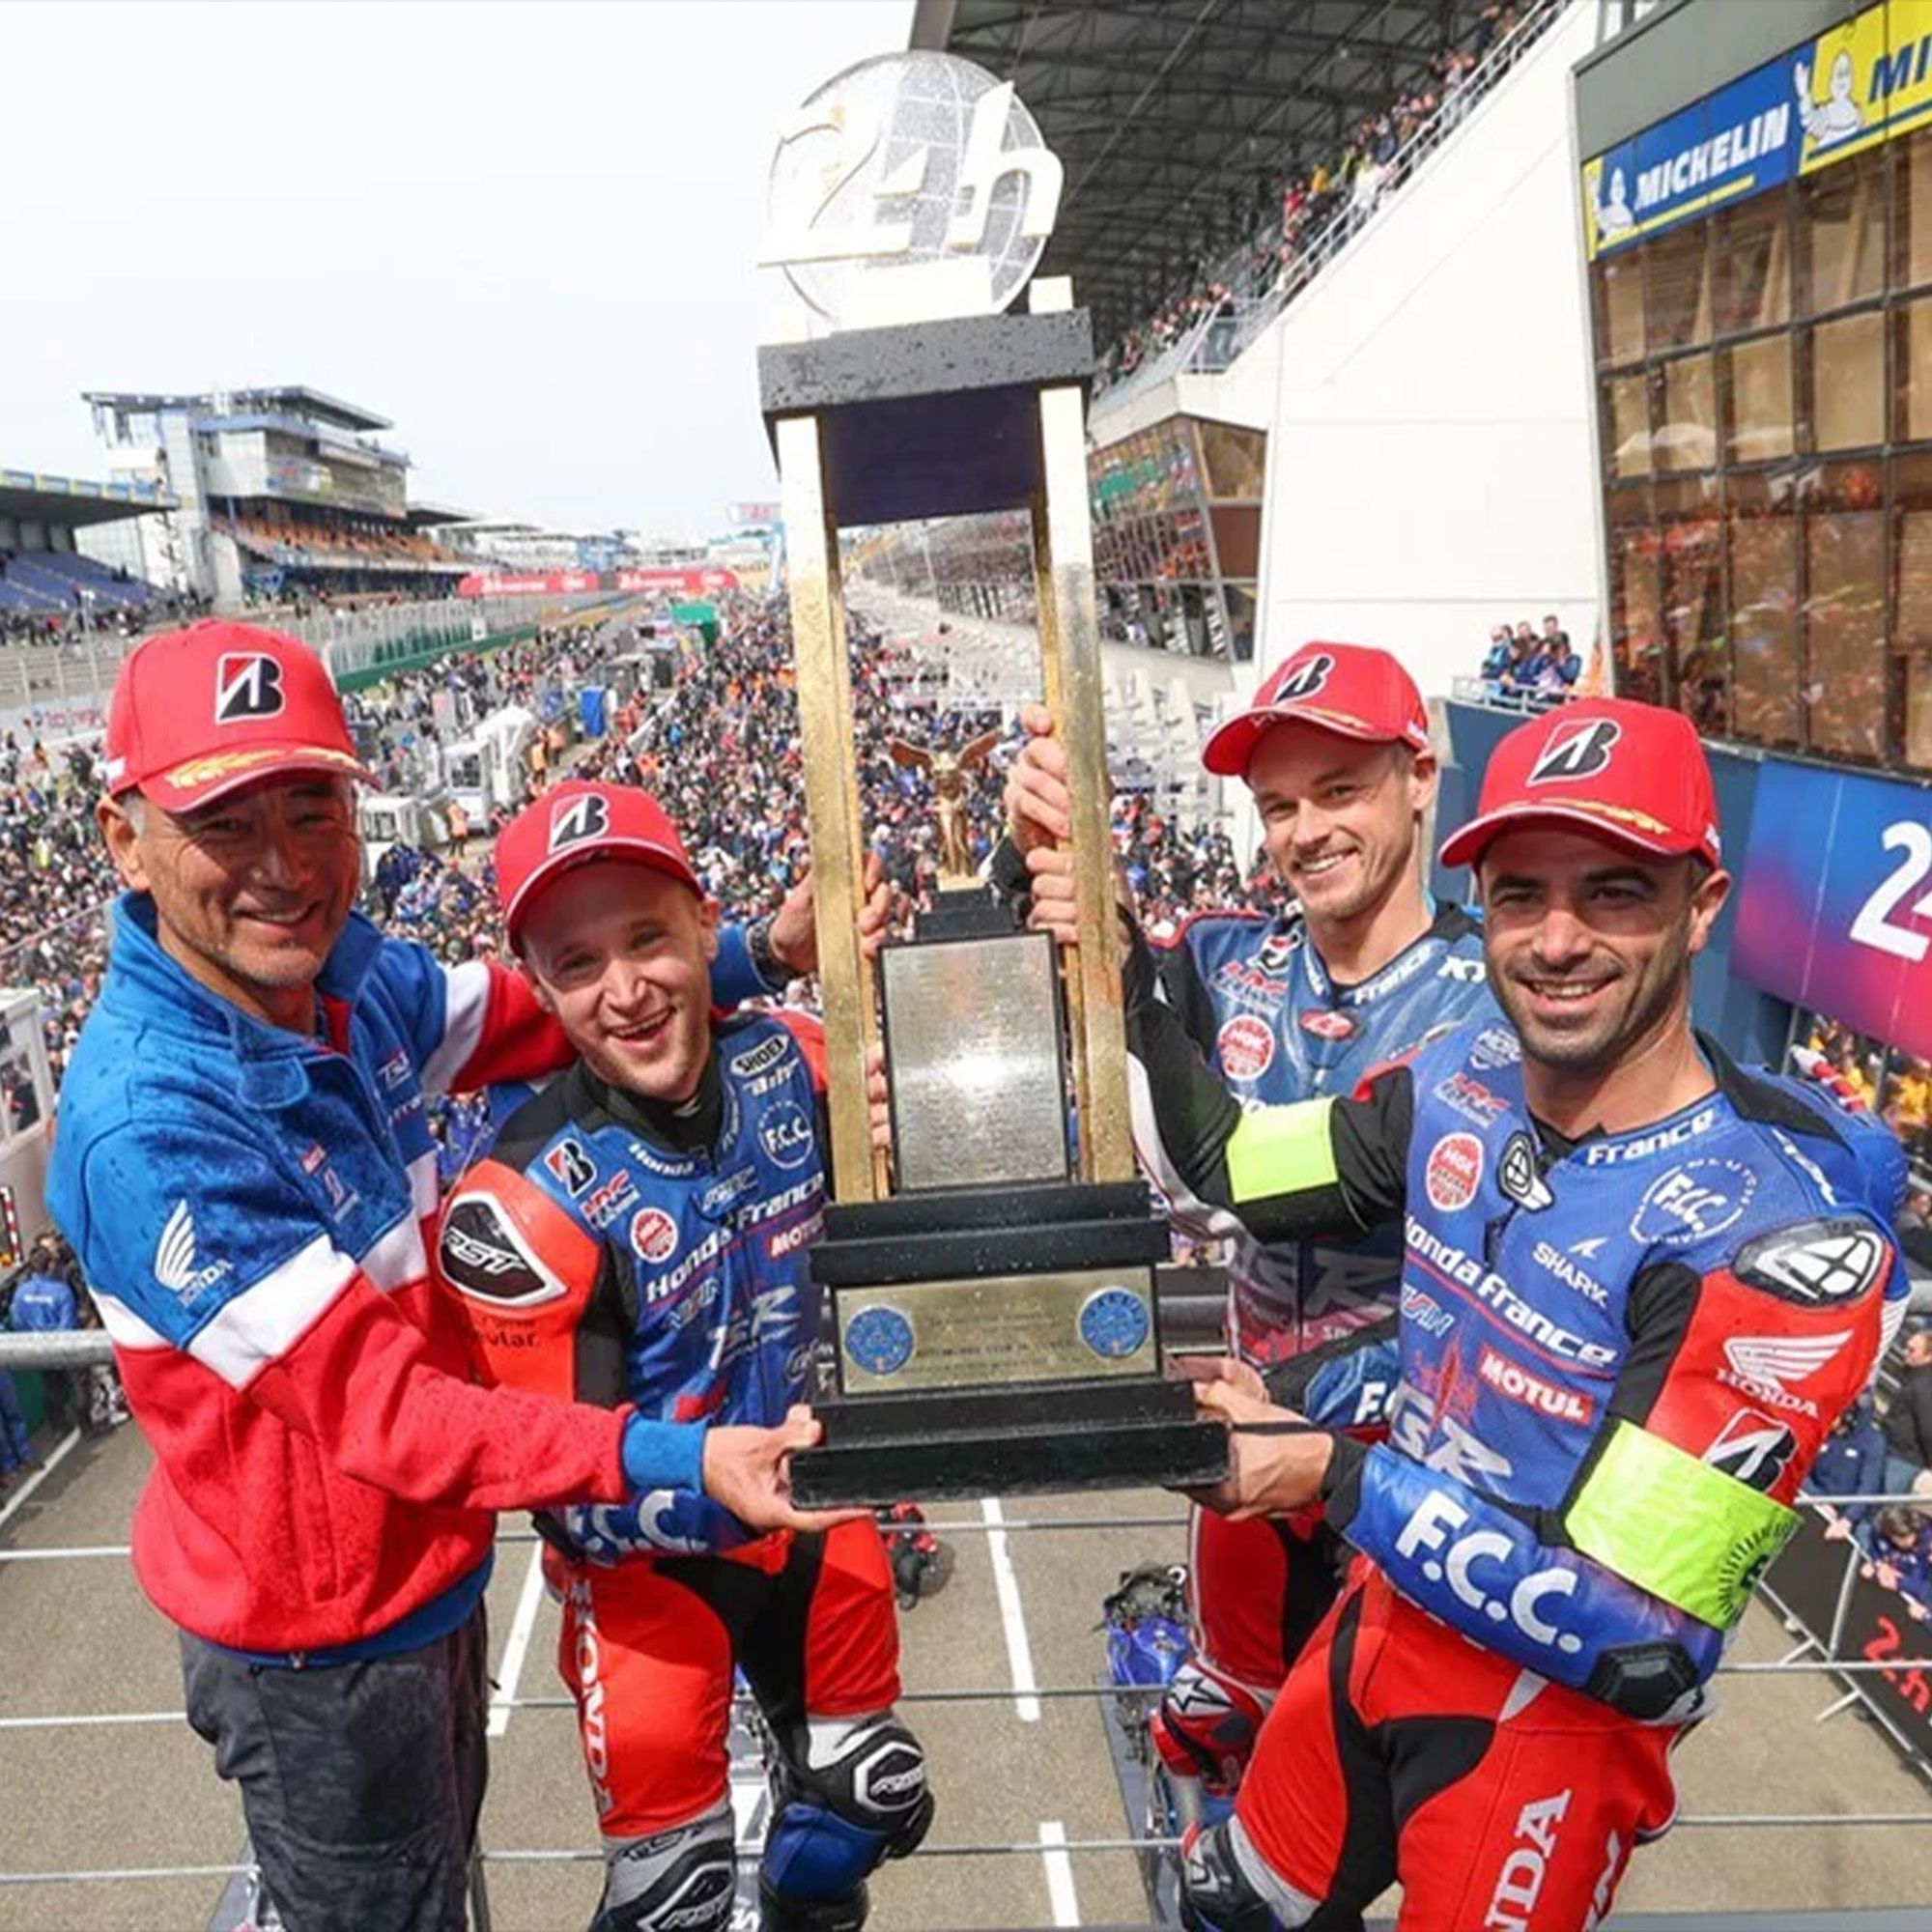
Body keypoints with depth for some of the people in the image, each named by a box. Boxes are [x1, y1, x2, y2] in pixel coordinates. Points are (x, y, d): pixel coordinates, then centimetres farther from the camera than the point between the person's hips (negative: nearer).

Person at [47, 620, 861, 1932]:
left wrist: (752, 953, -7)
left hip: (427, 1571, 7)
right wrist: (673, 1459, -38)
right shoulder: (147, 1125, -33)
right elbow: (376, 1409, -32)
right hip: (318, 1640, -7)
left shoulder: (348, 972, -11)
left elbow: (531, 1019, 5)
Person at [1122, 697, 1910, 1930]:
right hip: (1384, 1629, 6)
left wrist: (1333, 1475, -26)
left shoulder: (1779, 1236, -28)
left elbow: (1636, 1640, -28)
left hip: (1557, 1712, -6)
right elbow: (1231, 1167, 5)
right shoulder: (1465, 1082, -9)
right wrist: (1117, 973, -6)